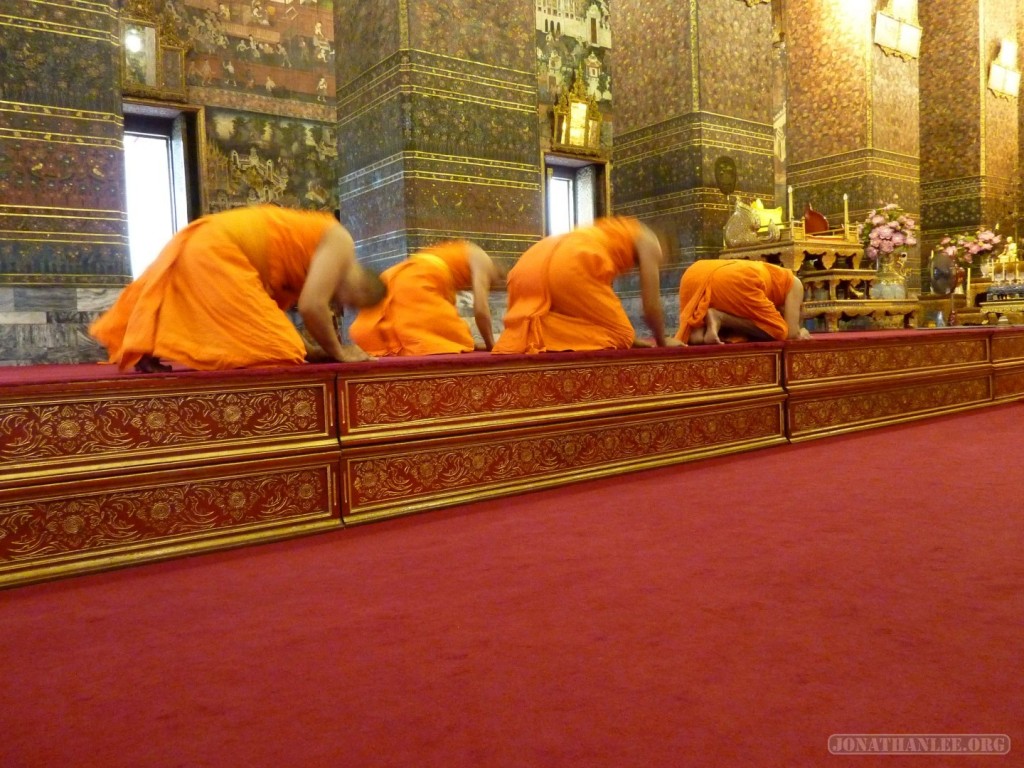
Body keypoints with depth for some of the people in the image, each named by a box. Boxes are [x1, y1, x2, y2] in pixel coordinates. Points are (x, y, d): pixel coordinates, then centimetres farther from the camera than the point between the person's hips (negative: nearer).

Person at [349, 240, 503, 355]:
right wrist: (490, 345, 16)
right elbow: (481, 309, 4)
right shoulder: (480, 258, 14)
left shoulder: (454, 256, 36)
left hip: (391, 284, 9)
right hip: (416, 286, -9)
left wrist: (470, 343, 36)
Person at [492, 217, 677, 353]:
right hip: (571, 264, -9)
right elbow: (651, 304, 16)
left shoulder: (612, 234, 41)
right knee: (619, 336, 2)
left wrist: (628, 337, 49)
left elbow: (603, 305, 43)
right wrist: (662, 341, 32)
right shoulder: (647, 242, 20)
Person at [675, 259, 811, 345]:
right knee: (777, 331, 10)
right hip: (733, 280, -7)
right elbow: (790, 332, 18)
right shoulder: (792, 282, 26)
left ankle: (697, 326, -7)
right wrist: (800, 333, 38)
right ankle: (720, 317, -10)